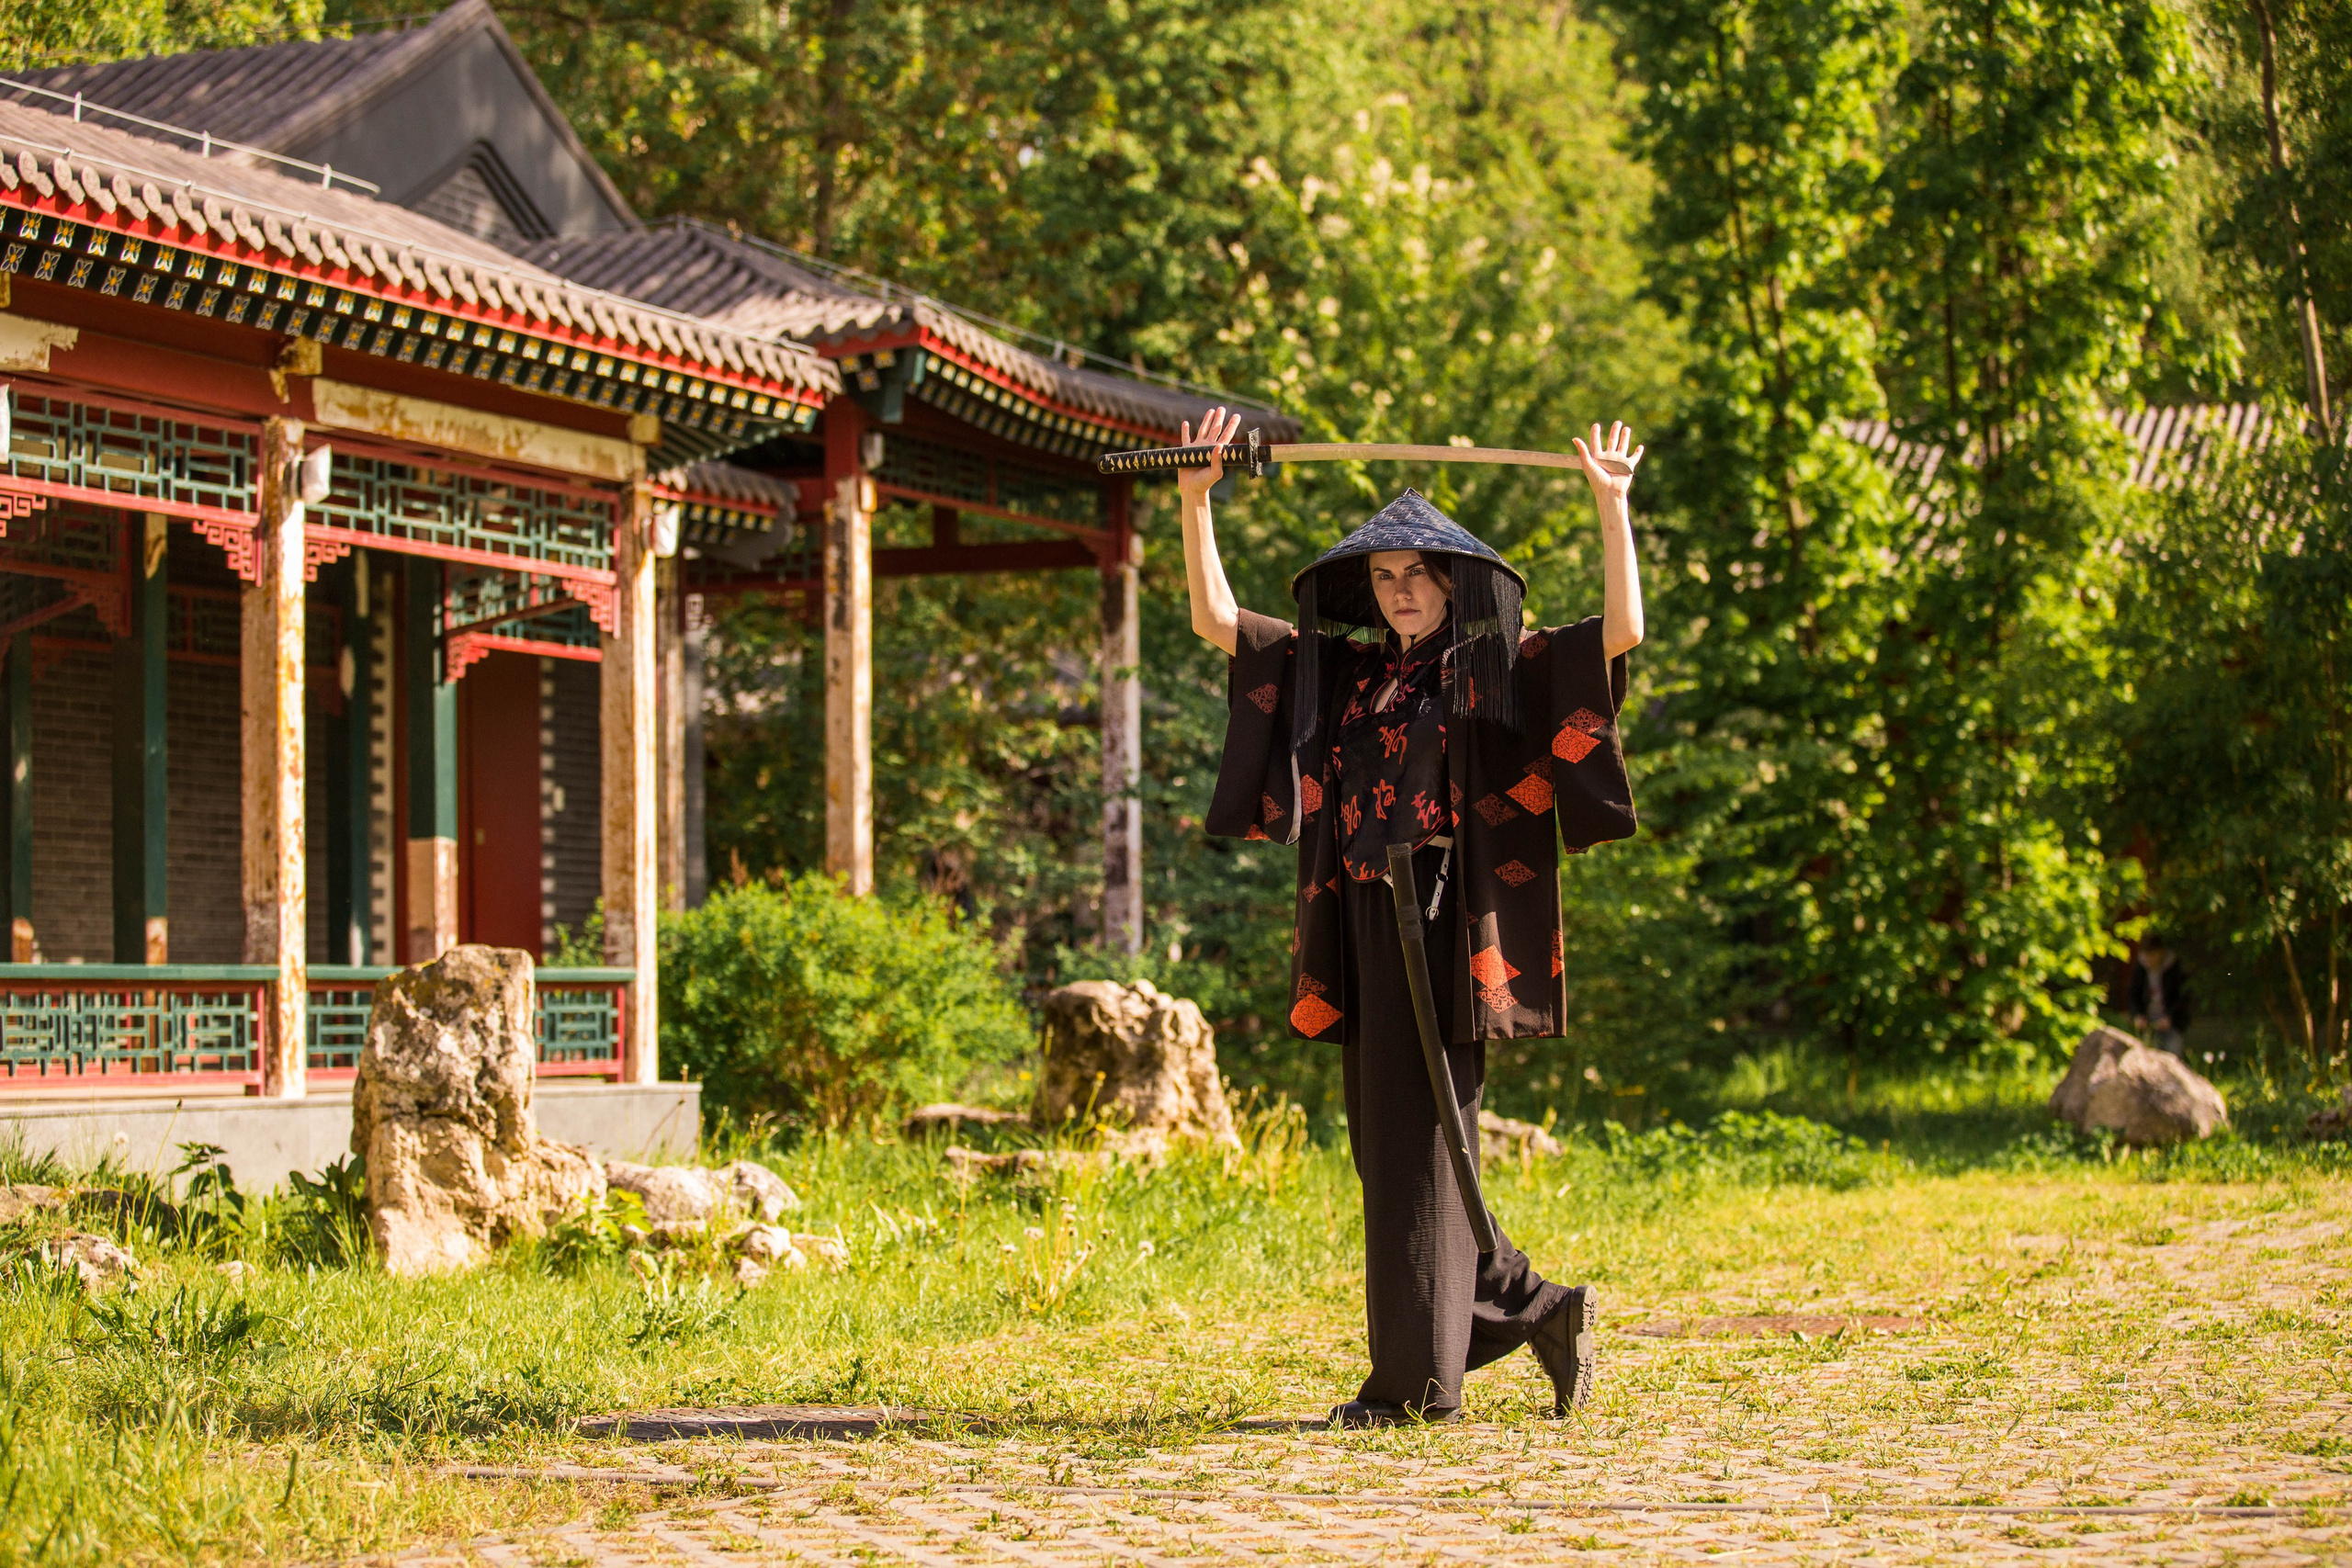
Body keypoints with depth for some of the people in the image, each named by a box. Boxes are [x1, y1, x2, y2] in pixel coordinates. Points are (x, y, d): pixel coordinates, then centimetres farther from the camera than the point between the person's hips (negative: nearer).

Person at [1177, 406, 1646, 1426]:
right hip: (1363, 939, 6)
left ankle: (1418, 1377, -1)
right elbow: (1215, 619, 15)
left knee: (1417, 1149, -7)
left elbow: (1621, 632, -9)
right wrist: (1196, 501, 5)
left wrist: (1612, 505, -13)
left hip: (1447, 936, -6)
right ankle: (1539, 1311, 21)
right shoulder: (1342, 673, 16)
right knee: (1387, 1151, 8)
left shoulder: (1503, 671, 3)